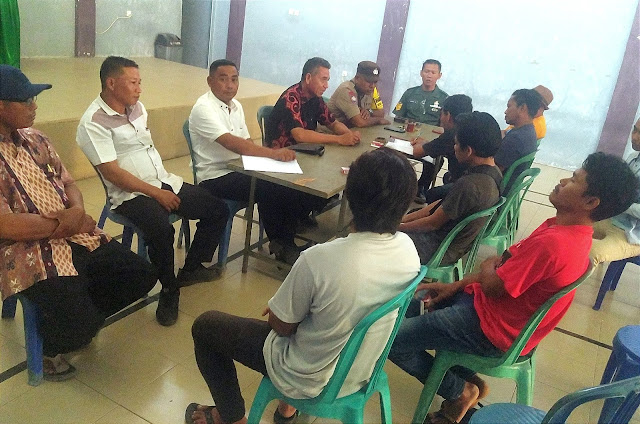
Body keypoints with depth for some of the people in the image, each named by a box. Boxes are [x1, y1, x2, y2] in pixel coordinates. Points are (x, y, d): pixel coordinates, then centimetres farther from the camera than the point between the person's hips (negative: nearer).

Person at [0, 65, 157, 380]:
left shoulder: (35, 139, 9)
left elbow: (67, 182, 14)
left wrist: (77, 211, -9)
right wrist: (63, 224, -12)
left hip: (76, 237, 8)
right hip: (28, 253, -7)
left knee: (142, 276, 2)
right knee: (80, 325, -22)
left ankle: (80, 318, 24)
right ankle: (45, 346, 16)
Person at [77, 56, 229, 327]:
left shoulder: (137, 107, 11)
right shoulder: (93, 122, -13)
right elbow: (112, 173, -18)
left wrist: (165, 185, 10)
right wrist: (156, 193, -16)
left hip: (165, 182, 8)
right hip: (131, 194, -8)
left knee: (218, 210, 3)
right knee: (162, 230, -37)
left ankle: (191, 269, 18)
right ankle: (170, 290, -11)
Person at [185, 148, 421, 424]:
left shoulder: (319, 259, -35)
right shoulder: (408, 249, -16)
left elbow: (281, 326, -19)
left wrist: (278, 307, 3)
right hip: (361, 372, 6)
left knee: (205, 325, 11)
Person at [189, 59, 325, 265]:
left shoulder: (236, 106, 13)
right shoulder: (204, 109, -14)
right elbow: (233, 143, -27)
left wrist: (269, 155, -6)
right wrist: (272, 153, -34)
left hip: (239, 170, 8)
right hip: (216, 177, -8)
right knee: (270, 190, -27)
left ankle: (283, 241, 4)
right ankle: (280, 243, -2)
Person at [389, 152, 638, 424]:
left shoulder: (553, 243, -30)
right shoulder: (570, 229, 3)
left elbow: (493, 286, -23)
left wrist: (488, 266, 1)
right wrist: (455, 285, 2)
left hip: (492, 331, -10)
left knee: (391, 339, -12)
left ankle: (459, 391, 12)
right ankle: (470, 381, 20)